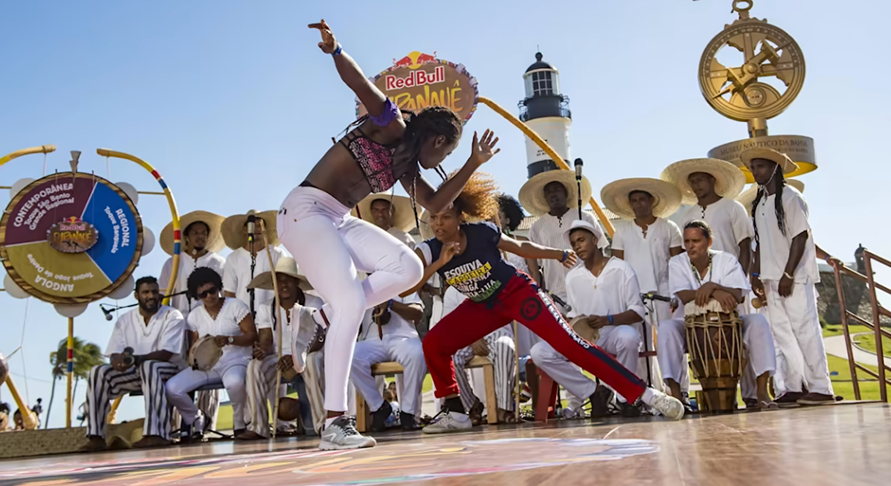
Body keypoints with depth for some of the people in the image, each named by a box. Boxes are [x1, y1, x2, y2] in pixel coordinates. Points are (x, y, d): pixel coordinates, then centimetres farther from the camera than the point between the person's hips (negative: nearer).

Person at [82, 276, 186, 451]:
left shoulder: (173, 317, -5)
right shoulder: (125, 320, 9)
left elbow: (166, 353, -16)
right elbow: (114, 355, 3)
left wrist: (136, 359, -30)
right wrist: (119, 361, -24)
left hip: (168, 370, -5)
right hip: (134, 372, 5)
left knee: (148, 366, -38)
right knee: (98, 372, -18)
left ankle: (157, 434, -44)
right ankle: (96, 436, -19)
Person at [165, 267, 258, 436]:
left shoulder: (235, 306, -3)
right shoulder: (195, 316, 10)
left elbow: (252, 335, -7)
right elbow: (194, 344, 16)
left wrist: (228, 340, -24)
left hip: (235, 362, -5)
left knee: (234, 382, -41)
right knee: (172, 388, -18)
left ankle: (240, 424, -11)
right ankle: (195, 419, 11)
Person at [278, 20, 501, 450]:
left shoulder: (406, 165, 18)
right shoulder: (390, 126, -4)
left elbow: (435, 203, 22)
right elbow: (360, 84, -19)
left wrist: (474, 165, 22)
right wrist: (333, 50, -37)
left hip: (339, 221, 9)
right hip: (306, 210, -9)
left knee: (409, 267, -7)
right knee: (351, 301, -21)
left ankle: (334, 312, 2)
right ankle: (334, 423, -19)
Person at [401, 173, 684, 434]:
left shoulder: (482, 232, -21)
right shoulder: (428, 251, -15)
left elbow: (521, 247, -2)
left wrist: (560, 255, 12)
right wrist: (438, 264, -36)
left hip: (517, 292, -4)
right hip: (483, 305, 4)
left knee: (567, 342, -19)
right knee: (434, 345, -13)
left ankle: (645, 394, -18)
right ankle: (455, 413, 3)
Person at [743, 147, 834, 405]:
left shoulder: (789, 196, -7)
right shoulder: (758, 203, 14)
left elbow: (800, 236, -12)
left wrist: (788, 274, -17)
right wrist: (756, 273, 10)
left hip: (794, 277, -7)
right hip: (772, 277, 7)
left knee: (805, 329, -7)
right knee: (782, 333, 8)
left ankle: (821, 388, -2)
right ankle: (793, 387, 14)